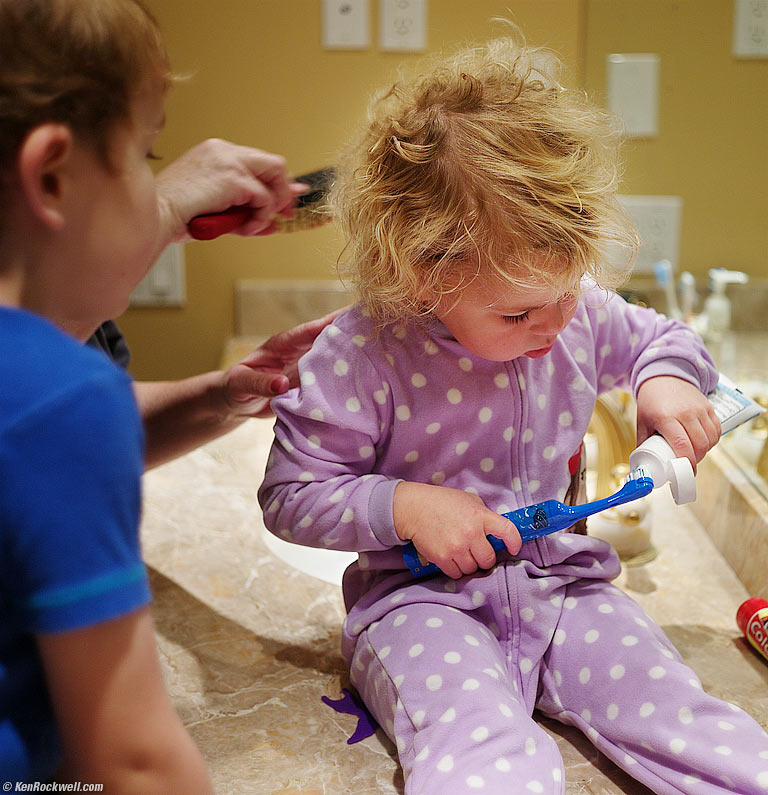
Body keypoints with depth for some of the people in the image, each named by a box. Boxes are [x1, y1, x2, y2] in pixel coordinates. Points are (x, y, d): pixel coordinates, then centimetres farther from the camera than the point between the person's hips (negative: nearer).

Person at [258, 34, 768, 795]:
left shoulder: (579, 312, -3)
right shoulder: (360, 358, -18)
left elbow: (661, 337, 20)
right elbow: (289, 496, -9)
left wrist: (667, 380, -4)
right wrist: (406, 505, -22)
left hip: (561, 576, 4)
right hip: (422, 596, -4)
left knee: (680, 713, -16)